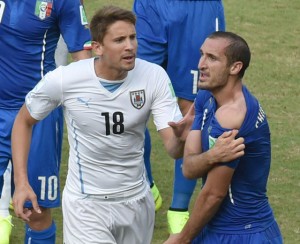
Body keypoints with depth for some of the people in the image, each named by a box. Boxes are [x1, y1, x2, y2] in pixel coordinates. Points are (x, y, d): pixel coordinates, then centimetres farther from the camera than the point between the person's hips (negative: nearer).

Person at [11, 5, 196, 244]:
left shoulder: (154, 77, -14)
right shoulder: (63, 80, -17)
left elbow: (173, 149, -18)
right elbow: (24, 121, 1)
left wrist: (180, 137, -42)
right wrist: (21, 182, -8)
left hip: (137, 201, 3)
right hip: (86, 205, -3)